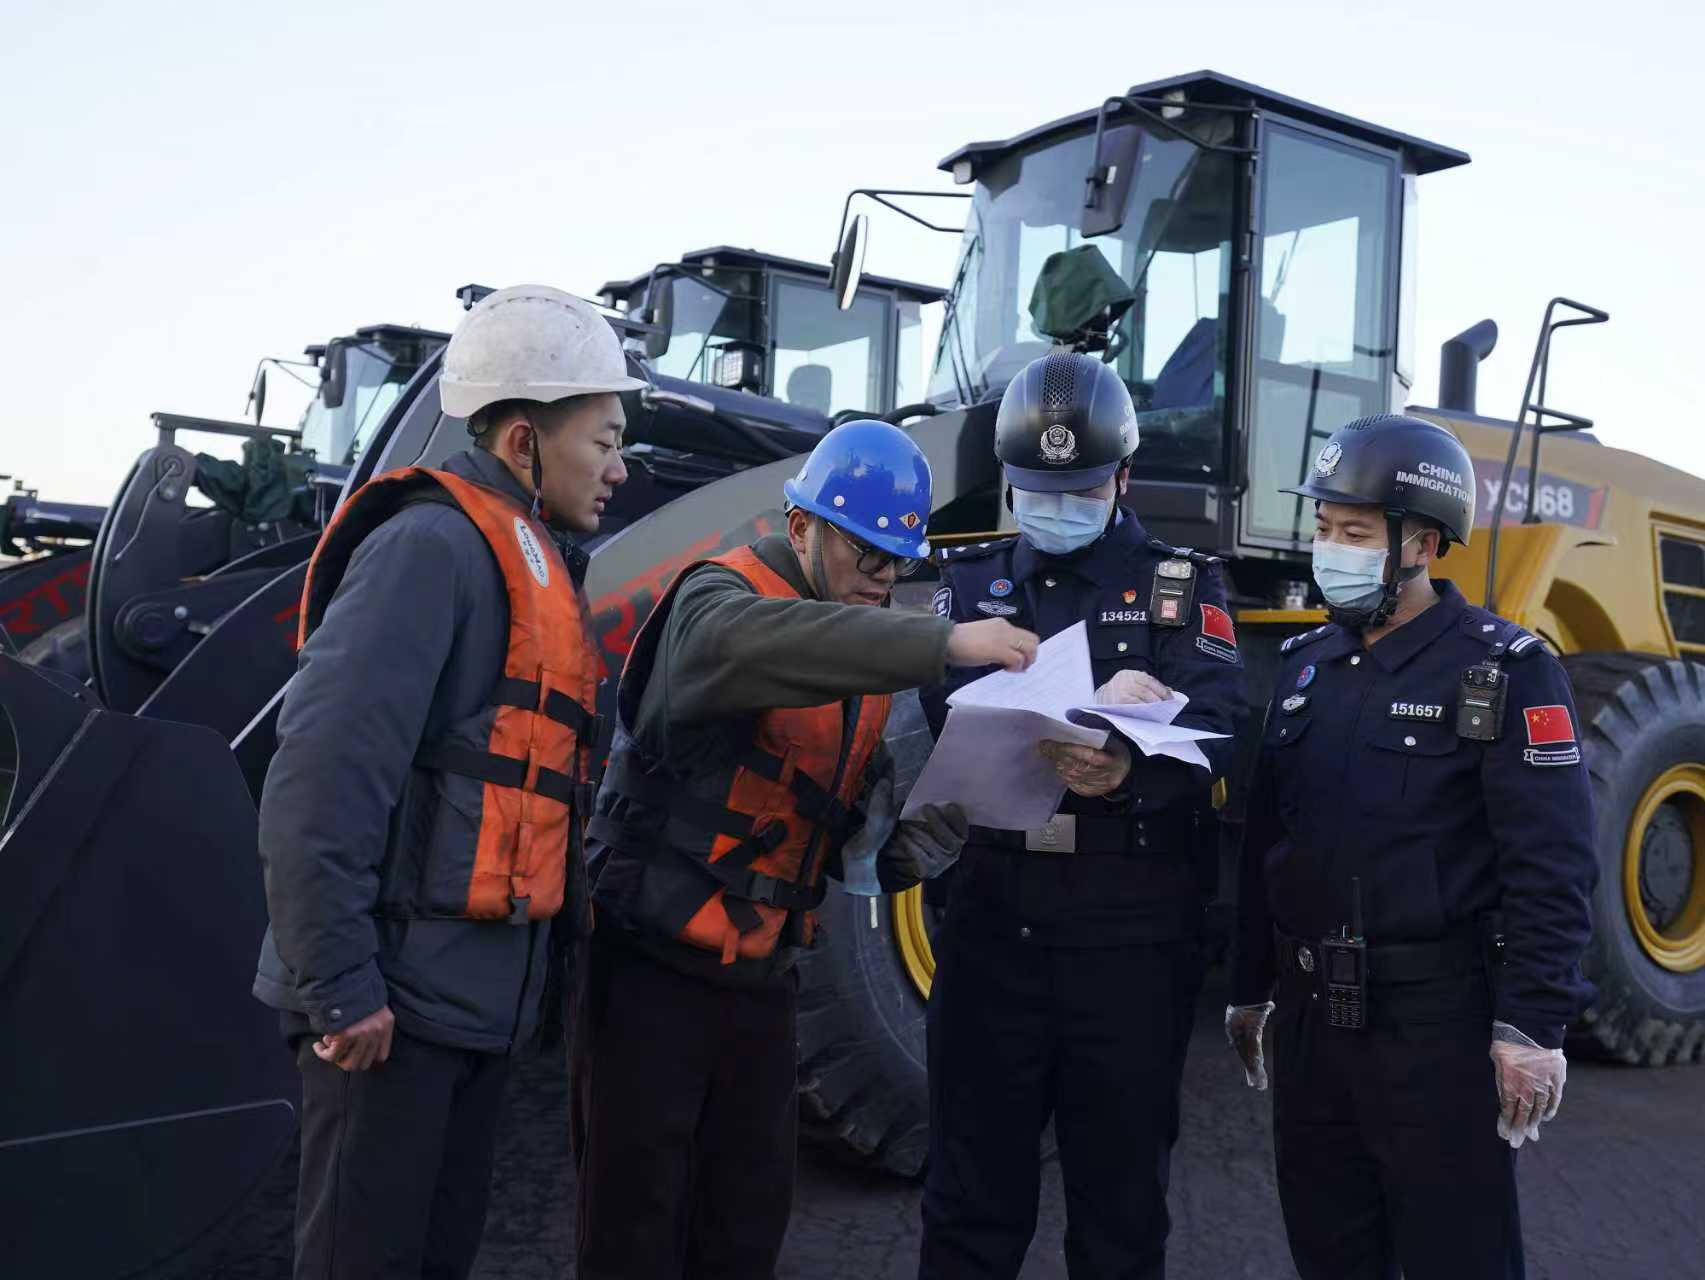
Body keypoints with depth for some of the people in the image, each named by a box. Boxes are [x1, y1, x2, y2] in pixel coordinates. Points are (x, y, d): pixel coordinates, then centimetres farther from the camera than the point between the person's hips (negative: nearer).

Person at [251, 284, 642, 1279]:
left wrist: (541, 966, 18)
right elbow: (320, 781, -22)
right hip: (398, 995, -9)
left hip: (477, 995, 9)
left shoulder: (537, 571, 15)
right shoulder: (432, 547, -15)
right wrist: (339, 987, -22)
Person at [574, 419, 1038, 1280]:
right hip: (652, 960, -7)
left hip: (760, 974, 7)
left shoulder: (870, 649, 11)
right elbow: (753, 644, -37)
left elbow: (861, 812, 12)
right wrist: (944, 642, -41)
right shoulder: (718, 597, -11)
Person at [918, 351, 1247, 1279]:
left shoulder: (1181, 585, 5)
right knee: (973, 1179, 11)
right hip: (994, 912, 1)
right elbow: (953, 707, -10)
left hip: (1132, 924, -1)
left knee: (1121, 1185, 12)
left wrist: (1131, 768, -33)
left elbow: (1214, 725, -12)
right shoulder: (971, 581, 9)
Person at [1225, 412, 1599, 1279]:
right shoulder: (1306, 664, 9)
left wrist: (1532, 1026, -18)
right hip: (1312, 1012, 6)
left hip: (1438, 1020, -6)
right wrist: (1249, 989, 15)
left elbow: (1550, 868, -13)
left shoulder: (1504, 671, -9)